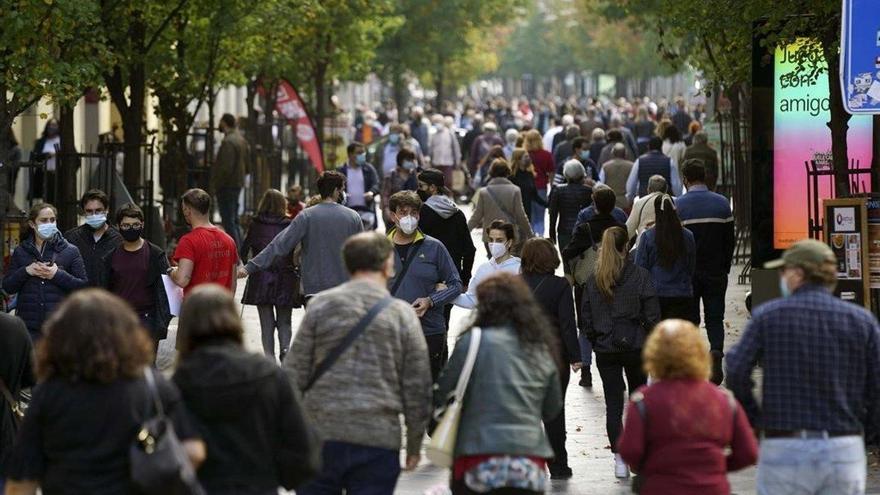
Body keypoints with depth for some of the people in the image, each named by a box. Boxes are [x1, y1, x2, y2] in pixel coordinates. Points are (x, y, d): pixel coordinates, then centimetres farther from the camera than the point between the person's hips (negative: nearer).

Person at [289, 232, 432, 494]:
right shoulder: (401, 313, 1)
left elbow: (295, 372, 2)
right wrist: (414, 446, 13)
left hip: (321, 435, 1)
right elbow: (418, 385, 3)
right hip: (379, 440, -1)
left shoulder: (321, 305, 2)